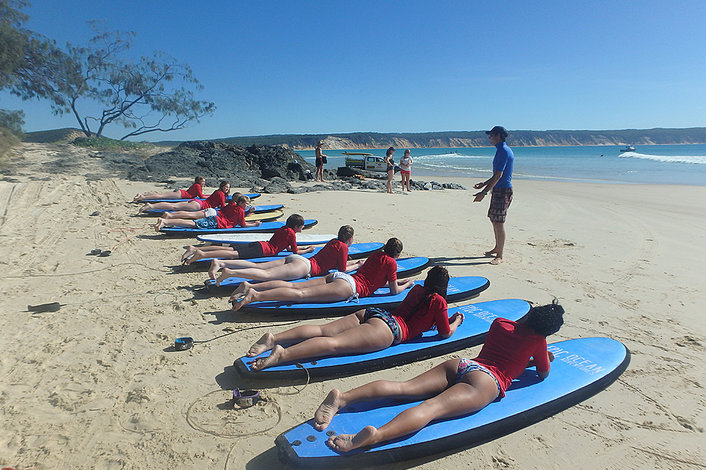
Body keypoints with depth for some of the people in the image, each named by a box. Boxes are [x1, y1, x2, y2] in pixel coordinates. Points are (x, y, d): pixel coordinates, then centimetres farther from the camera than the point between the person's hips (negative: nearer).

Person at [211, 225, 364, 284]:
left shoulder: (333, 242, 31)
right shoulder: (343, 247, 5)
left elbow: (335, 262, 42)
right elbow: (342, 269, 4)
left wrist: (354, 262, 45)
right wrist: (357, 266, 18)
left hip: (292, 258, 8)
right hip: (303, 265, -8)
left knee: (256, 266, -5)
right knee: (266, 274, -26)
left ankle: (220, 263, -16)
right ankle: (230, 272, -43)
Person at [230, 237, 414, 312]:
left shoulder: (376, 254, 30)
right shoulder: (391, 262, 8)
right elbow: (394, 291, 10)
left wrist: (396, 281, 48)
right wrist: (406, 284, 29)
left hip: (336, 276, 7)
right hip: (349, 285, -7)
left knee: (293, 286, -4)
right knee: (301, 294, -23)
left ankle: (249, 286, -17)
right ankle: (255, 295, -39)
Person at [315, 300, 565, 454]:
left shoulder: (499, 323, 28)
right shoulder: (538, 340, 15)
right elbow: (543, 373, 29)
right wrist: (545, 358, 48)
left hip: (461, 364, 5)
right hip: (487, 381, -5)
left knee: (403, 388, -9)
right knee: (432, 407, -28)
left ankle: (343, 397, -29)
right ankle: (375, 435, -53)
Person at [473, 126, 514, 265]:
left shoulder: (503, 151, -17)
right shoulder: (503, 150, 16)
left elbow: (498, 175, -24)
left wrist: (484, 192, -26)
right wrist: (484, 184, 31)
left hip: (503, 191, -11)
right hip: (498, 190, 11)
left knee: (499, 223, -7)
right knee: (494, 220, 18)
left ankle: (499, 256, -1)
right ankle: (497, 248, 32)